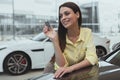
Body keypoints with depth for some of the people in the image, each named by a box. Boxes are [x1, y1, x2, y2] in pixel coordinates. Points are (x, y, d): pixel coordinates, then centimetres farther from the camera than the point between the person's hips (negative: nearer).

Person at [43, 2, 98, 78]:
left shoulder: (87, 32, -9)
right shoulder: (60, 37, -11)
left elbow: (92, 59, -19)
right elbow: (61, 65, -19)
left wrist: (71, 68, -32)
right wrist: (54, 40, -27)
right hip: (68, 75, -1)